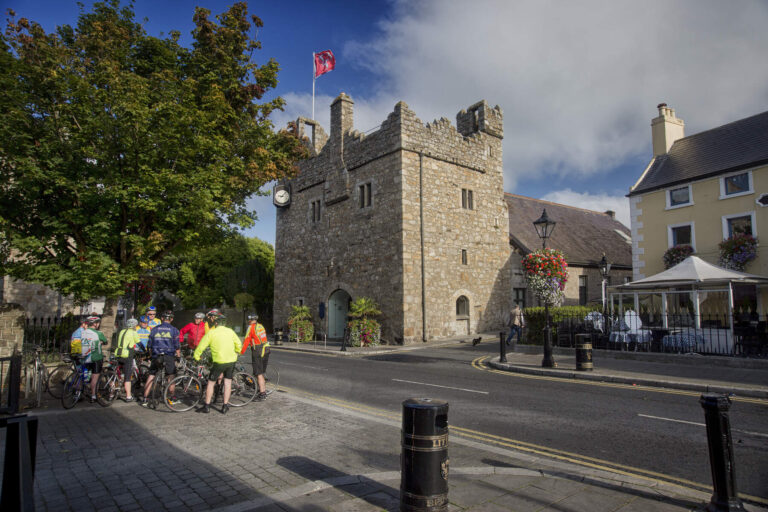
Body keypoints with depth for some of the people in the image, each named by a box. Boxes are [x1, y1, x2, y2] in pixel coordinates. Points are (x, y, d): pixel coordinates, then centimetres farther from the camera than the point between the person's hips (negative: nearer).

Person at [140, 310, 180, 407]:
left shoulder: (154, 329, 7)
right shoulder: (174, 330, -1)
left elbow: (149, 345, 10)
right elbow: (177, 346, -2)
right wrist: (178, 354, 14)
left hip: (156, 356, 2)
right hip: (169, 356, -2)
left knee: (151, 376, 9)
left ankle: (144, 400, 8)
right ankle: (173, 399, 16)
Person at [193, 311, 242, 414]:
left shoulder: (211, 333, -6)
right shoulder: (230, 331, 6)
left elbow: (201, 347, -2)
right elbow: (239, 345, 11)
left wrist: (196, 357, 13)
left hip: (219, 361, -4)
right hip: (231, 361, 4)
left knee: (211, 383, 10)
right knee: (228, 383, 11)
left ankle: (207, 406, 14)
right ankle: (225, 406, 14)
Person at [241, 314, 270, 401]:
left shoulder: (251, 327, -6)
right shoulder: (261, 326, 15)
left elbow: (246, 340, -9)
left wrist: (241, 352, -3)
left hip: (257, 351, -7)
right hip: (266, 350, 7)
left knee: (259, 374, -3)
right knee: (262, 373, 17)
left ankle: (262, 394, -3)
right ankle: (263, 391, 23)